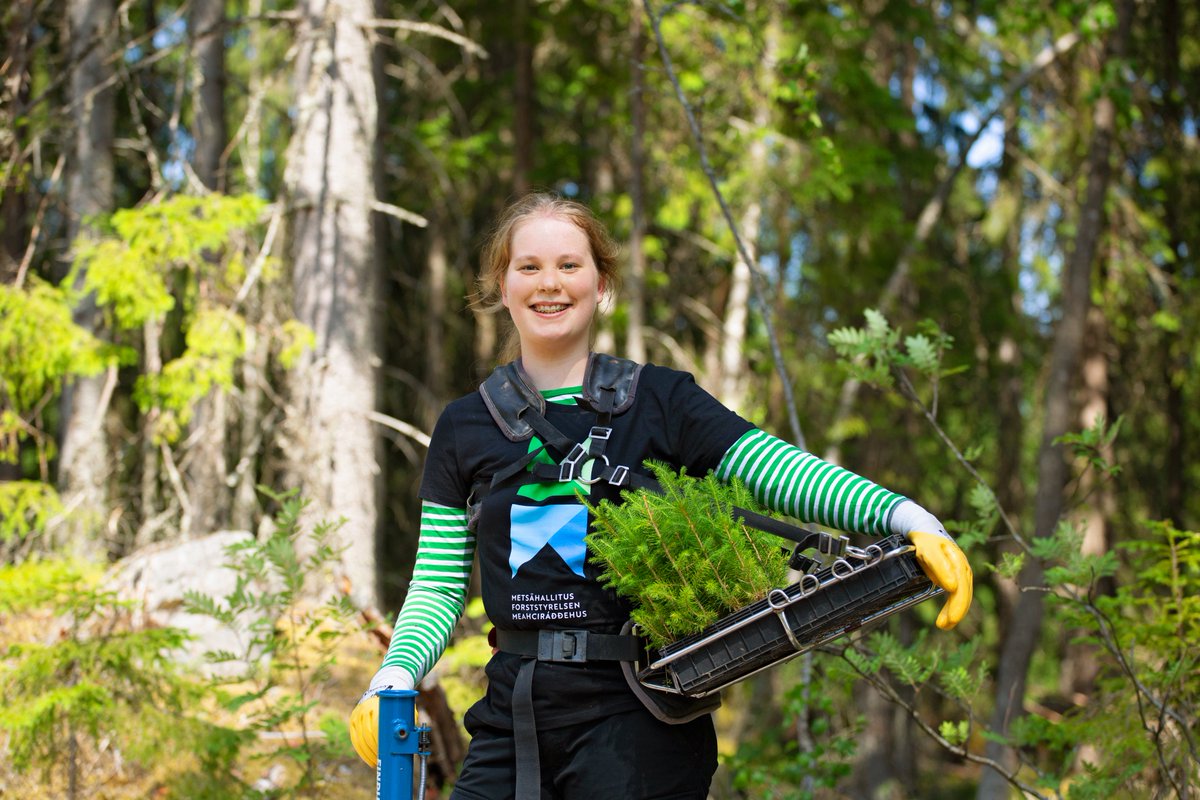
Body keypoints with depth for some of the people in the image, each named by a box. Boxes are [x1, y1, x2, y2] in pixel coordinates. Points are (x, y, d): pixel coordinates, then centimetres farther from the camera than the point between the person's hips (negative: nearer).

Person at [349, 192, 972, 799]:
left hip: (635, 722, -2)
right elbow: (438, 586, 10)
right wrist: (394, 677, -8)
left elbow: (785, 472, -10)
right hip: (512, 717, 3)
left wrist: (910, 520, -25)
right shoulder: (465, 427, 9)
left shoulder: (659, 401, 2)